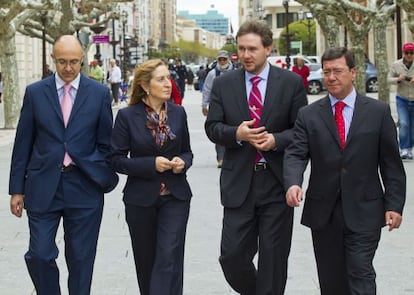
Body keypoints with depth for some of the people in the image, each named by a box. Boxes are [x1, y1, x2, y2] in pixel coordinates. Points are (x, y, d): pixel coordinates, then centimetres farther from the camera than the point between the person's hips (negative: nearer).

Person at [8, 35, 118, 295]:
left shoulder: (99, 93, 2)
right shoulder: (35, 92, 3)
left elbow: (106, 143, 7)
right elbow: (23, 144, 5)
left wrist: (106, 179, 0)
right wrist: (17, 189, 3)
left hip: (84, 188, 0)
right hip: (43, 186, 0)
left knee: (81, 258, 7)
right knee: (40, 255, -2)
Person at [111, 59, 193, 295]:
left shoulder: (178, 113, 3)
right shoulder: (127, 116, -6)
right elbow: (117, 160, -7)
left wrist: (182, 162, -9)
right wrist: (151, 164, -18)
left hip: (175, 197, 1)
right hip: (141, 198, -1)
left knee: (169, 258, -10)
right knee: (146, 260, 11)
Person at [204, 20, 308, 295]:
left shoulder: (291, 82, 0)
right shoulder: (223, 83, 5)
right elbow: (212, 127, 5)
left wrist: (276, 139, -17)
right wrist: (236, 133, -16)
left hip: (277, 182, -1)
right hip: (239, 184, 1)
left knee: (274, 258, 4)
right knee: (232, 255, -1)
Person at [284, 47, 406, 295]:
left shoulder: (378, 112, 2)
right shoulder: (309, 115, 5)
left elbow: (391, 161, 3)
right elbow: (296, 154, -4)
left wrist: (394, 204, -3)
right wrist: (293, 183, -25)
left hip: (364, 212, -2)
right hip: (323, 211, 2)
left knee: (361, 274, -9)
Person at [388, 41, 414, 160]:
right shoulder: (396, 65, -4)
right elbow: (389, 79, 2)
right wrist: (398, 79, -19)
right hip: (402, 100, -1)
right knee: (404, 124, -14)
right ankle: (404, 150, -12)